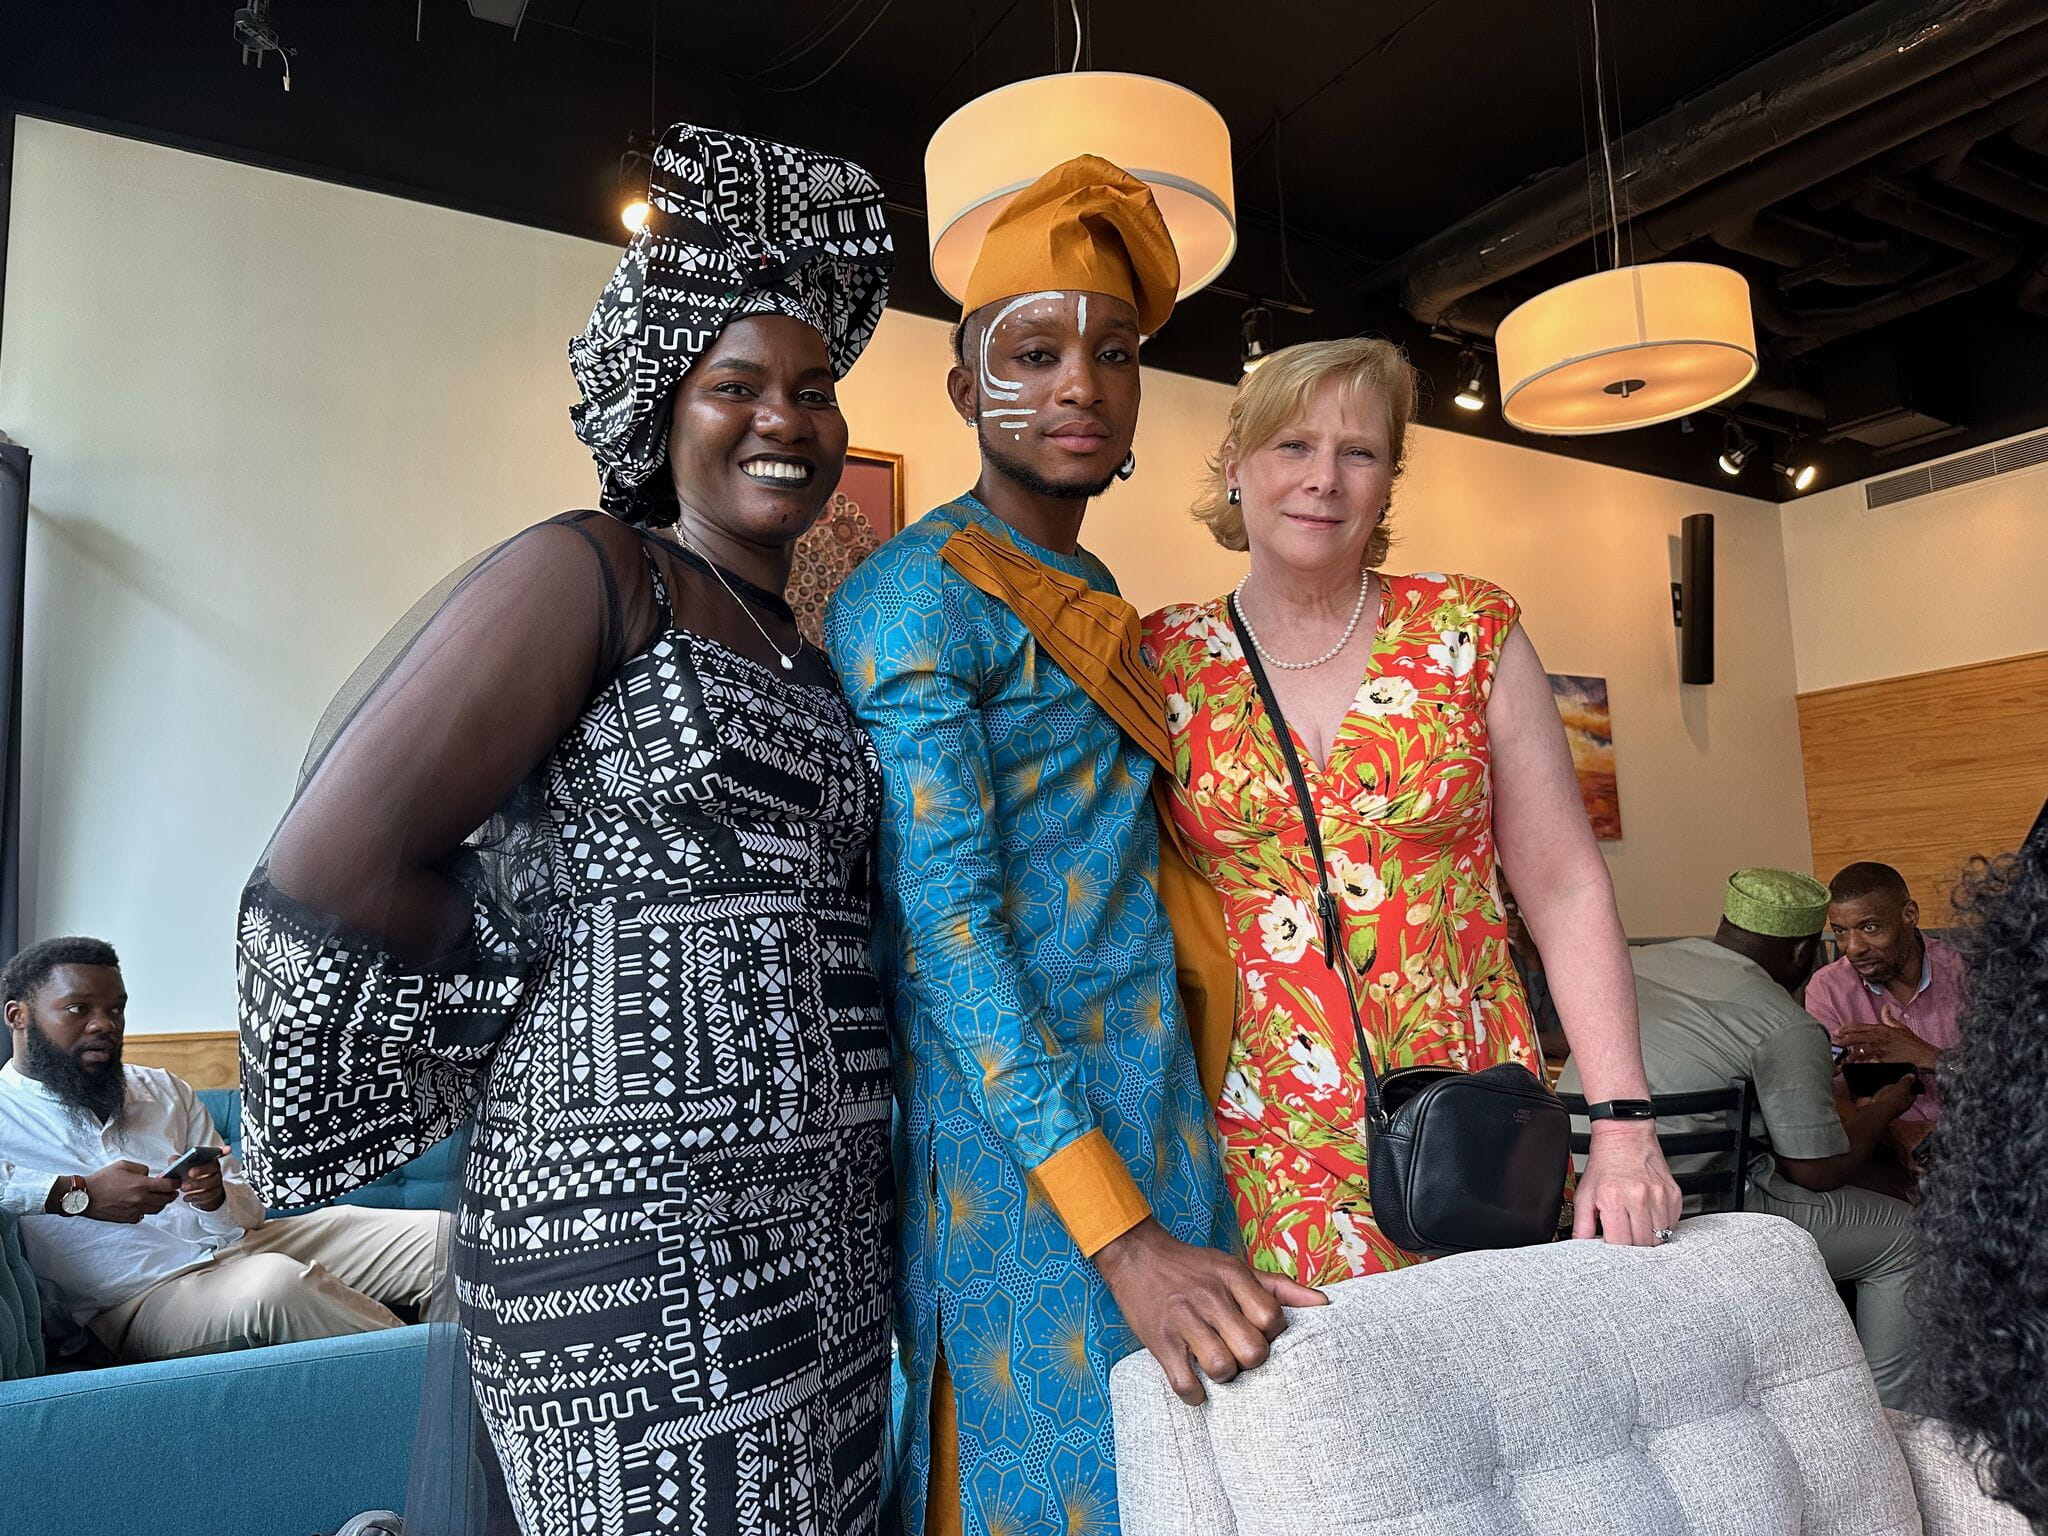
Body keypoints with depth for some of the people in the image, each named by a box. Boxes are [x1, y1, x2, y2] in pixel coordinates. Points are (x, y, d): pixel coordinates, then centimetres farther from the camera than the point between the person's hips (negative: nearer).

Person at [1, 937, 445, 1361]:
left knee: (437, 1234, -15)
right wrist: (75, 1193, -22)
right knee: (274, 1283, -38)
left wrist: (217, 1201, -9)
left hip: (240, 1242, 5)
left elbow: (249, 1209, 15)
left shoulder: (163, 1089, 20)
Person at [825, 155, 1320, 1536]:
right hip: (1012, 1133, -7)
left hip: (1152, 1104, 8)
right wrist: (1125, 1237, -23)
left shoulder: (1098, 600, 15)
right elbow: (940, 922, -18)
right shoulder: (916, 596, -11)